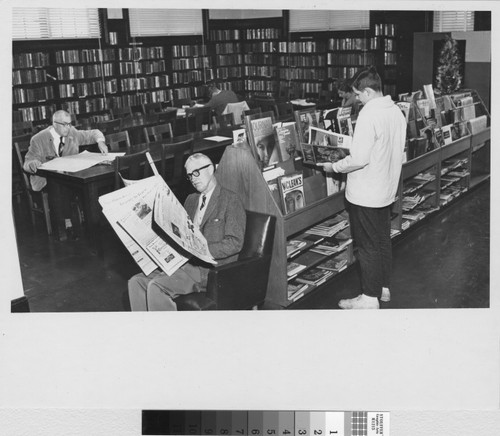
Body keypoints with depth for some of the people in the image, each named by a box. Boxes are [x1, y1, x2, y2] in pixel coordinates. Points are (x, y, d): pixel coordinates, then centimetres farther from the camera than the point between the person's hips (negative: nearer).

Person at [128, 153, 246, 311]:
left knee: (156, 286, -26)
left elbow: (235, 243, -13)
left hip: (211, 269, -7)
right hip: (184, 261, 7)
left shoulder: (231, 200, -4)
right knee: (136, 282, -11)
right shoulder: (191, 199, 20)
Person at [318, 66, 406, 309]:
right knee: (383, 241, 18)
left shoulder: (369, 114, -22)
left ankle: (369, 298, 11)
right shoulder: (397, 111, 6)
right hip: (386, 190, 9)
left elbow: (359, 159, -26)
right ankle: (382, 287, 31)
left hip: (365, 195, -9)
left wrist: (334, 167, -11)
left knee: (368, 246, 1)